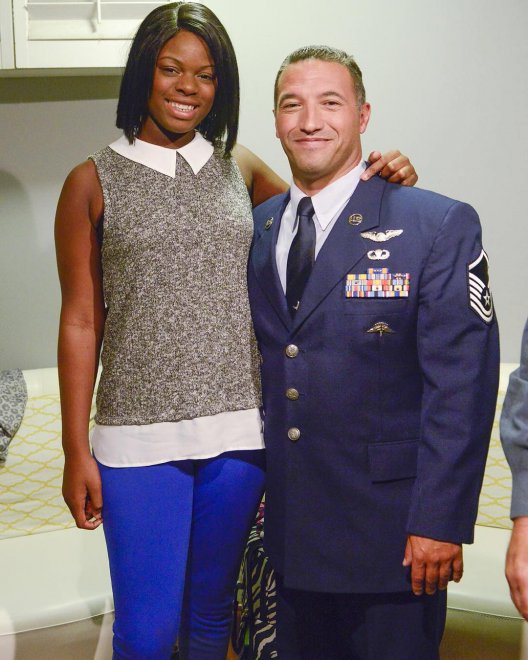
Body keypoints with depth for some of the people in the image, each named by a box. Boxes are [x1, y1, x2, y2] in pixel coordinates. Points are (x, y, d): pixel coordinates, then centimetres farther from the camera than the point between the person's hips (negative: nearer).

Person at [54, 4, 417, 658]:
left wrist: (381, 183, 0)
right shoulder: (94, 182, -1)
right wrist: (76, 453, -3)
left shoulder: (240, 167, 8)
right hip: (141, 437, -3)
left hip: (238, 430, 3)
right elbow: (80, 322, -1)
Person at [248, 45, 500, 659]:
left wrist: (439, 521, -15)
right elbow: (255, 360, 12)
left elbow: (461, 384, -12)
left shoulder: (440, 226, -8)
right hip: (284, 523, 5)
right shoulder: (254, 229, 7)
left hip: (388, 526, -4)